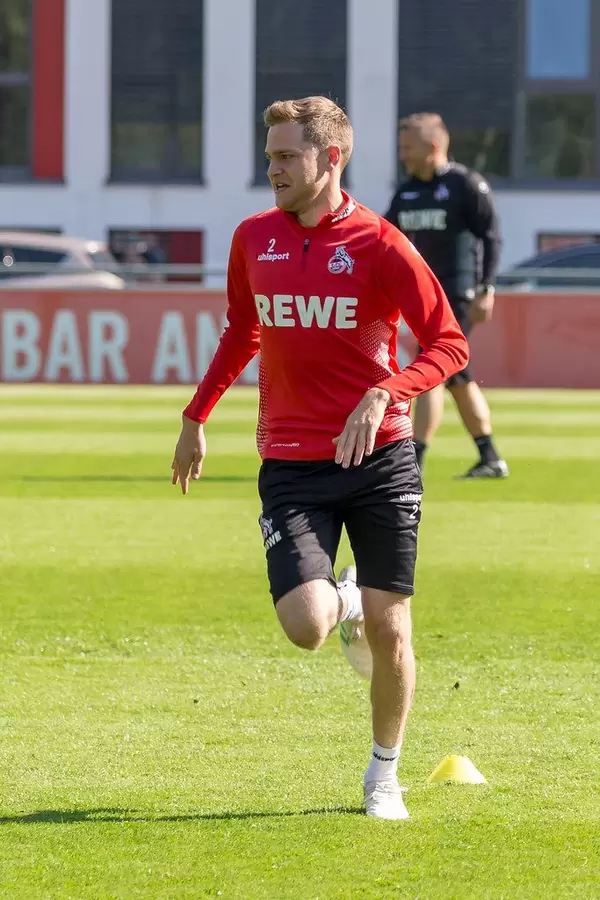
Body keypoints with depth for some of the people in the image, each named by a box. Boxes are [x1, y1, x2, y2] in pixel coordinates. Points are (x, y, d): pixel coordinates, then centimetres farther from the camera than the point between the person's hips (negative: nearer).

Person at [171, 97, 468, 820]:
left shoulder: (379, 244, -8)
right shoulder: (254, 238, 6)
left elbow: (449, 344, -8)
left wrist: (383, 396, -24)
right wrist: (196, 416, 23)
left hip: (378, 457, -2)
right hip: (292, 463, 2)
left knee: (388, 629, 0)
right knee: (304, 626, -16)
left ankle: (384, 774, 22)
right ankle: (343, 601, 23)